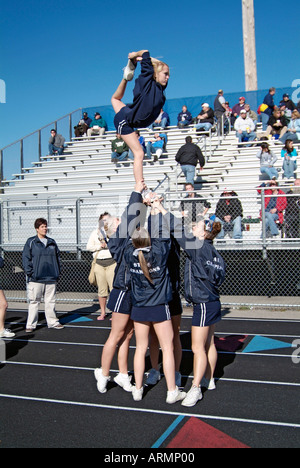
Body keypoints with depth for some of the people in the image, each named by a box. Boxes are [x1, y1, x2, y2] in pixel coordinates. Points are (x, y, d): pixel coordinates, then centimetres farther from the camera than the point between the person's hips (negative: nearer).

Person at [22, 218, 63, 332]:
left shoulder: (52, 242, 14)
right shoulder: (31, 242, 1)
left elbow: (58, 256, 19)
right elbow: (25, 257, -2)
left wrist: (58, 271, 11)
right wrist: (29, 272, -10)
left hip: (51, 277, 4)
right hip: (36, 278, -4)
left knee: (51, 301, 9)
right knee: (34, 301, 0)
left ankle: (52, 322, 18)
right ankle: (31, 325, 7)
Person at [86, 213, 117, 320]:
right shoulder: (95, 232, 15)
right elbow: (88, 247, 10)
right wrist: (100, 246, -4)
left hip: (111, 262, -2)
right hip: (99, 262, 3)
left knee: (114, 287, -9)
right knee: (101, 289, 6)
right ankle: (103, 312, 17)